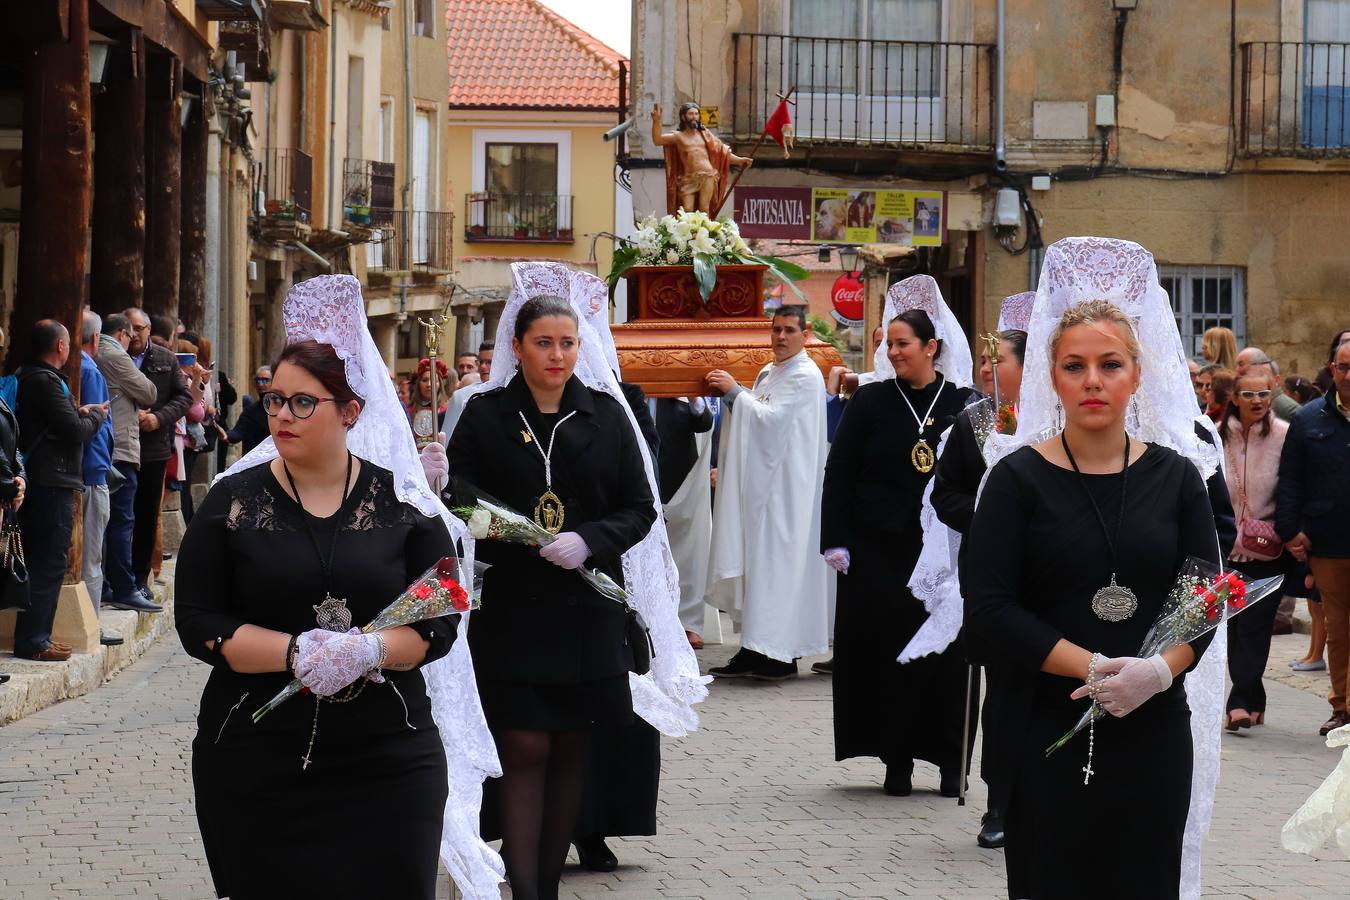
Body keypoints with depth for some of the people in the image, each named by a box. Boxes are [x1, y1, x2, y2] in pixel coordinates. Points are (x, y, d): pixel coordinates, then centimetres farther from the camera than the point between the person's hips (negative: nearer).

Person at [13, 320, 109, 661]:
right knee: (48, 565, -6)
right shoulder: (45, 381, -16)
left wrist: (80, 414, 5)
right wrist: (96, 414, 0)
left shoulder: (29, 378, 15)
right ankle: (32, 641, -4)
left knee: (41, 563, 15)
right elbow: (75, 431, -17)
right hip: (52, 484, -10)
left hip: (39, 483, 10)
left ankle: (36, 636, 19)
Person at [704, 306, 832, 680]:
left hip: (786, 487, -9)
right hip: (761, 482, 9)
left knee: (778, 562, -8)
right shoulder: (768, 373, 17)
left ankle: (783, 655, -5)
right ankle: (755, 649, 10)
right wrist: (729, 394, 7)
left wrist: (734, 392, -11)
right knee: (757, 562, 8)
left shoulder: (805, 376, -10)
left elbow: (770, 417, -18)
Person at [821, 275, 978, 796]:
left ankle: (950, 761, 8)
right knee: (887, 651, 1)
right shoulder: (871, 402, 2)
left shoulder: (964, 404, 2)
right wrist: (836, 542, -5)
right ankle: (897, 759, 10)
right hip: (881, 551, 0)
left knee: (946, 652, 1)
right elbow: (838, 474, 2)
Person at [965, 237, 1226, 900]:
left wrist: (1158, 670, -15)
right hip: (1047, 728, -2)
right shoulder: (1019, 478, -1)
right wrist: (1094, 667, -16)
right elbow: (989, 612, -8)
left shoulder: (1175, 476, 7)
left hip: (1153, 728, 2)